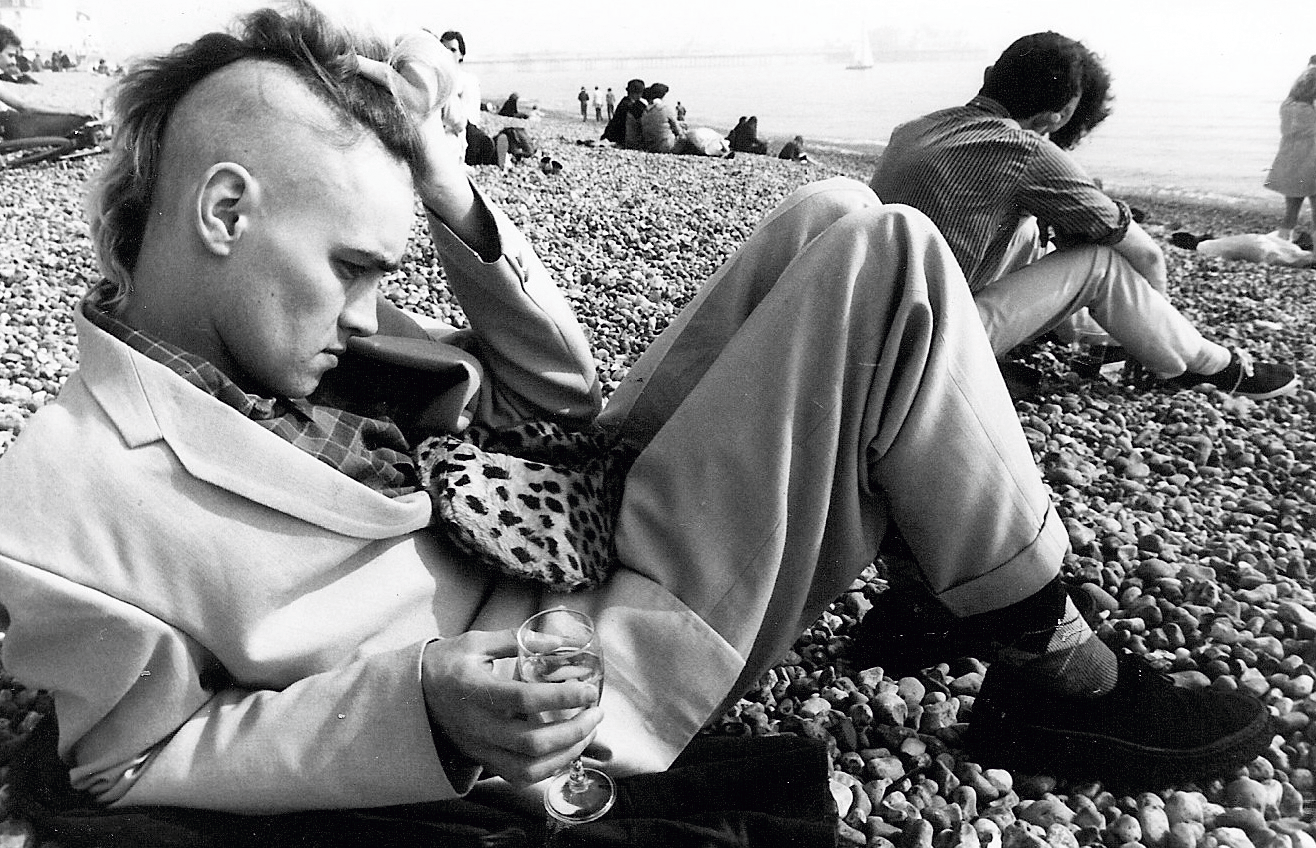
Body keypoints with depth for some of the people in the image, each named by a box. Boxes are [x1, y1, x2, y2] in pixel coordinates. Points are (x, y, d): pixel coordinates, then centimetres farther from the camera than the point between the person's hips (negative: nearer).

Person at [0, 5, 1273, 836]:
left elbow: (559, 395, 8)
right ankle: (1054, 672, -1)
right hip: (579, 673, -7)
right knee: (881, 265, -19)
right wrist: (412, 705, -24)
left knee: (839, 227, 0)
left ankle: (931, 576, 10)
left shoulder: (297, 333, 7)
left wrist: (458, 206, -5)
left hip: (584, 511, 8)